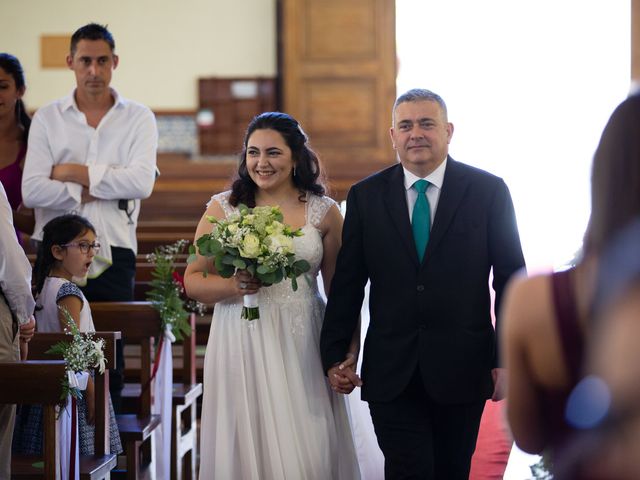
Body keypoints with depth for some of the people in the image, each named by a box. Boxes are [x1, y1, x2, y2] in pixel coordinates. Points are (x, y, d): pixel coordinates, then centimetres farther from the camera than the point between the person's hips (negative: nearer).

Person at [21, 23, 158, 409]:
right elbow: (33, 190, -6)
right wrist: (97, 191, -10)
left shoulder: (138, 119, 6)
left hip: (114, 252, 0)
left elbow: (141, 182, -11)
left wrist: (74, 172, -8)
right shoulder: (47, 119, 6)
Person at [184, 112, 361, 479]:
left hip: (302, 347, 0)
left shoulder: (324, 212, 4)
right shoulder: (223, 208, 3)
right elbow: (193, 280, 3)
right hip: (242, 347, 0)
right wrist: (232, 286, -16)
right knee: (246, 450, 2)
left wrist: (347, 352, 1)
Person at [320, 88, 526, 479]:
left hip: (462, 370, 0)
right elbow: (347, 282, 6)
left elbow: (511, 278, 0)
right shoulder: (365, 196, 4)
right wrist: (334, 355, 3)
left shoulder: (489, 191, -1)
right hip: (392, 372, 0)